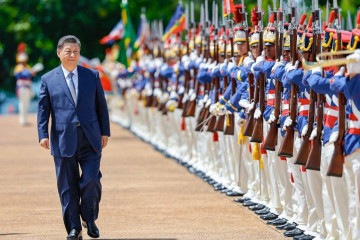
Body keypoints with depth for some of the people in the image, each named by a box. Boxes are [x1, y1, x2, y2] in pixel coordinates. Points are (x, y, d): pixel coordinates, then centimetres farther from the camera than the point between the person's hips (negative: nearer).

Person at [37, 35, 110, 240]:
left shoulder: (92, 76, 9)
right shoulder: (48, 79, 6)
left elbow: (101, 105, 11)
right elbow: (43, 109, 4)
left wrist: (105, 132, 6)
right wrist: (43, 134, -7)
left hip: (90, 140, 0)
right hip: (63, 140, 0)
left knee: (91, 181, -8)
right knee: (68, 187, 2)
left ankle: (90, 219, 16)